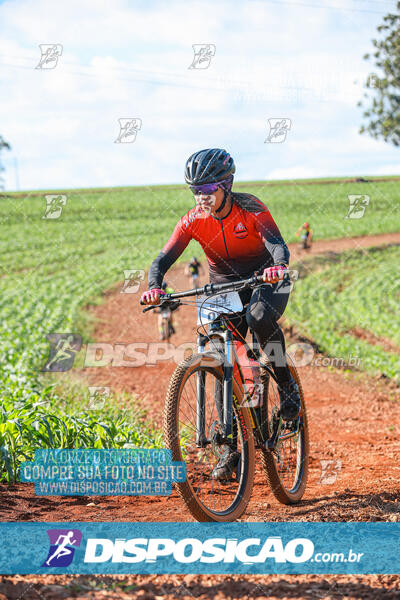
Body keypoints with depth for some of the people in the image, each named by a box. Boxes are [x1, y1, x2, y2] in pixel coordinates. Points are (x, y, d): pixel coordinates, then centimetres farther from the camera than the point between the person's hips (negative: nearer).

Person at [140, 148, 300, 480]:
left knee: (259, 317, -38)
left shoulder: (250, 209, -21)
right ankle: (232, 446, 3)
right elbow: (163, 259, -19)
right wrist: (154, 287, -40)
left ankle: (286, 384, -15)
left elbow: (277, 243, -35)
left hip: (265, 281, -3)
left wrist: (279, 265, -58)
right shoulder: (194, 220, -14)